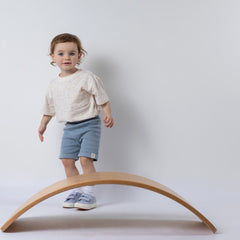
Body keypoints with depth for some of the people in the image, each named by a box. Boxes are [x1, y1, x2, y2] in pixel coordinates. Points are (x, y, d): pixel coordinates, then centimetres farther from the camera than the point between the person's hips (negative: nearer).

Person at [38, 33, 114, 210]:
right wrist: (43, 125, 23)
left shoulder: (87, 78, -8)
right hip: (69, 127, 5)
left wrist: (108, 115, -20)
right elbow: (49, 108, 20)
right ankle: (77, 191, 18)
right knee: (67, 160, 3)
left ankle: (89, 194, -1)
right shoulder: (54, 85, 7)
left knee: (85, 159, -13)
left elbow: (103, 99, -7)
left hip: (89, 124, -5)